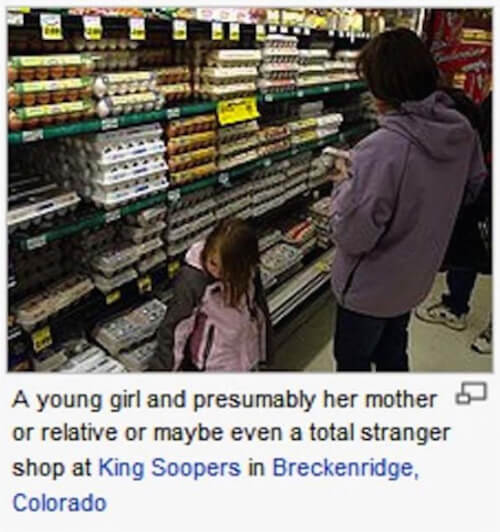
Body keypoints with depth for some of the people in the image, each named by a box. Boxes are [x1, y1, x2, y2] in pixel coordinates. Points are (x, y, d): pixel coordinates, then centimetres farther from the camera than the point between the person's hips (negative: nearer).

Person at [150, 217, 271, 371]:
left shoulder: (248, 274, -14)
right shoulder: (191, 279, -28)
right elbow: (174, 327, -21)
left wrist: (262, 352, 12)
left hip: (243, 361, 5)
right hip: (207, 366, -4)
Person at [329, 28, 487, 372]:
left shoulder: (382, 149, -34)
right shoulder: (463, 131, -10)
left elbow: (352, 236, -28)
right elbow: (471, 189, 9)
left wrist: (346, 186, -12)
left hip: (369, 287, -7)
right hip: (415, 278, 7)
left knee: (353, 362, 19)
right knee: (393, 354, 29)